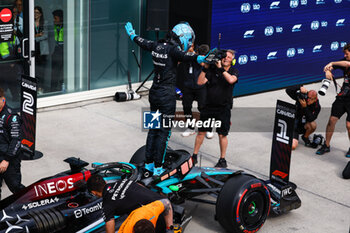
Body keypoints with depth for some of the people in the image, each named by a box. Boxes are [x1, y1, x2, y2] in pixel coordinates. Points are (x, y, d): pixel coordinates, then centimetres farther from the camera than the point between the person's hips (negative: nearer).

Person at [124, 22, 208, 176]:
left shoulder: (157, 46, 5)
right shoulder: (172, 49, -17)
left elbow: (142, 42, 23)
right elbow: (184, 56, -38)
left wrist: (132, 34, 43)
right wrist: (200, 58, -55)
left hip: (154, 92, 8)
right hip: (167, 95, -8)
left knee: (153, 128, 17)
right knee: (164, 132, 0)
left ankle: (148, 163, 24)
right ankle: (157, 168, 4)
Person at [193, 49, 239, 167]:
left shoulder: (234, 71, 2)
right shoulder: (212, 69, 1)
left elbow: (231, 80, -21)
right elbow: (200, 82, -8)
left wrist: (221, 68, -20)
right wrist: (205, 68, -15)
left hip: (224, 108, -1)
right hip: (208, 106, 1)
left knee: (222, 135, 4)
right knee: (201, 132, 7)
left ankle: (222, 159, 17)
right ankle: (194, 155, 20)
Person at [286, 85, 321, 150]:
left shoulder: (317, 107, -13)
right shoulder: (300, 97, -13)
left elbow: (310, 119, -27)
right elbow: (288, 91, -20)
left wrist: (305, 107, -35)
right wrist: (299, 87, -32)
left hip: (304, 126, 2)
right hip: (294, 126, -2)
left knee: (313, 124, -35)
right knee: (292, 146, -22)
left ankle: (305, 137, -1)